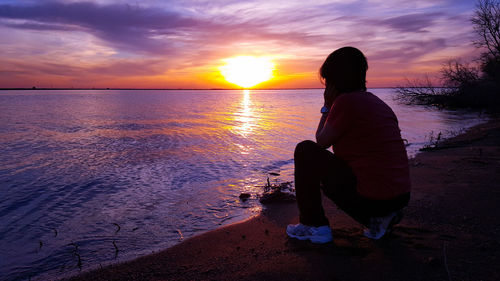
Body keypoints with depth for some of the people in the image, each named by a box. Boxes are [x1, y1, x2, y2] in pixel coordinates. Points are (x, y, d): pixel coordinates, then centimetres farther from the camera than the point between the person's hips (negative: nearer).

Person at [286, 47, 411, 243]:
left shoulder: (346, 101, -13)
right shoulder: (375, 101, 12)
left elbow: (321, 142, -1)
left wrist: (327, 107, 8)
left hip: (370, 197, -8)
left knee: (305, 150, 0)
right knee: (334, 172, 32)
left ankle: (313, 225, 4)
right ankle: (379, 218, 13)